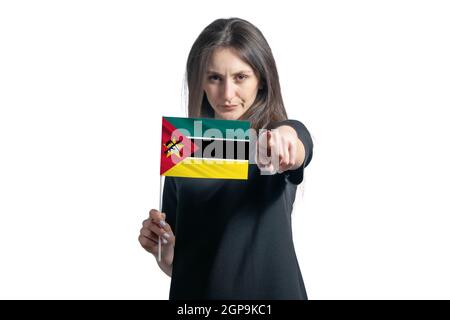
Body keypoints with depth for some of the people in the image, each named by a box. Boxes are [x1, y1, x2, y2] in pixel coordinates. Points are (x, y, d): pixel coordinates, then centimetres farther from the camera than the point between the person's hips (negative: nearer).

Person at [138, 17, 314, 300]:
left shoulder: (287, 133, -8)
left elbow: (297, 149, -33)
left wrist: (283, 139, -53)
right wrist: (162, 248, -15)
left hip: (271, 289, -2)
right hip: (196, 290, 2)